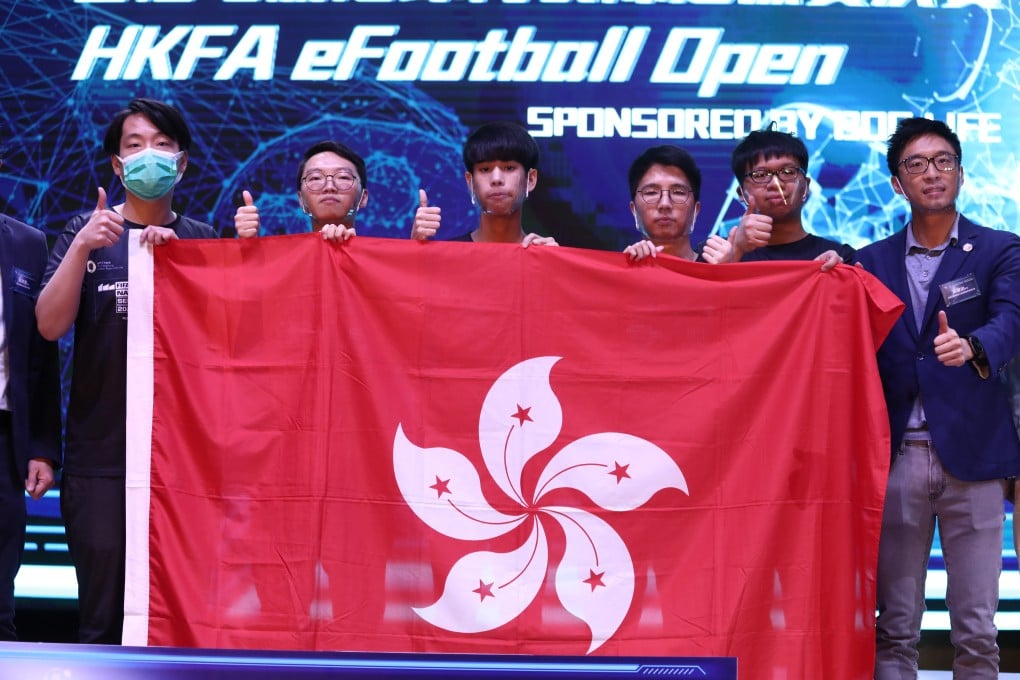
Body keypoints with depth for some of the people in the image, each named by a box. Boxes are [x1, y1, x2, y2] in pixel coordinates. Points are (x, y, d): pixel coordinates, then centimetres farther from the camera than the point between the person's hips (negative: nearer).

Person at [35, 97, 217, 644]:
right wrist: (83, 246, -17)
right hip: (100, 455, 0)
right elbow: (50, 325, -4)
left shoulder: (201, 241, 9)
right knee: (103, 619, 1)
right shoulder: (86, 233, 8)